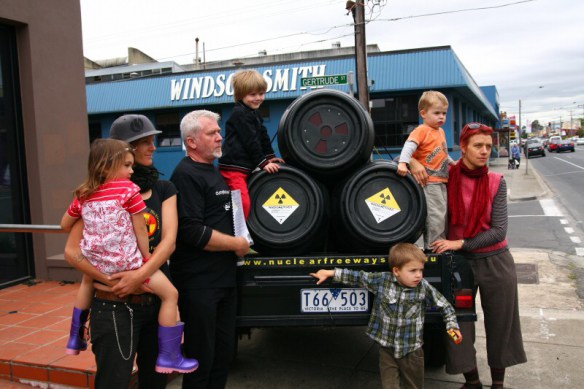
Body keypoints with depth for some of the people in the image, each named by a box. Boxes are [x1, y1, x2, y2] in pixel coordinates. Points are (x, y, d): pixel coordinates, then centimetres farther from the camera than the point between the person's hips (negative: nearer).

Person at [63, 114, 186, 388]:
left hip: (157, 301, 4)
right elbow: (72, 251, -7)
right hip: (114, 306, -4)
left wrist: (140, 275, -22)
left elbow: (169, 240, -6)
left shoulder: (164, 189, 6)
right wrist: (111, 280, -19)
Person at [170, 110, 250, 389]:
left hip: (225, 278, 9)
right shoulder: (187, 175, -15)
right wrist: (238, 244, -13)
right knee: (201, 358, 4)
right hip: (198, 283, -9)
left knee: (224, 354, 18)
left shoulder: (215, 172, 15)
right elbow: (192, 232, -23)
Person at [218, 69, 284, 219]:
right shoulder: (239, 114, -12)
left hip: (246, 166, 10)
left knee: (247, 201, 13)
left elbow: (263, 136, 21)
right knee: (244, 202, -16)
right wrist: (263, 163, -14)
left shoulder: (255, 113, 17)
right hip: (233, 168, -10)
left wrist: (270, 157, 13)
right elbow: (250, 141, -16)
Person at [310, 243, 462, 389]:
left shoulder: (424, 287, -10)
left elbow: (444, 305, 4)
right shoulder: (382, 280, -11)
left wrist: (452, 325, -6)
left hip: (412, 350, 0)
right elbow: (359, 276, -1)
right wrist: (331, 273, 0)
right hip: (387, 347, 0)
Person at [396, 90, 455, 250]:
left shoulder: (441, 132, 18)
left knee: (444, 214, 15)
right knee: (436, 215, -11)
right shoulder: (422, 130, -10)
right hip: (428, 182, -9)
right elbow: (409, 146, -25)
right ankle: (432, 247, -2)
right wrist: (403, 163, -38)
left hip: (441, 180, 9)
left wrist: (452, 162, 26)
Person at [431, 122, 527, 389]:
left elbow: (499, 231, -10)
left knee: (500, 326, 13)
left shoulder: (496, 182, -7)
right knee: (459, 325, 4)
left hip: (496, 263, 1)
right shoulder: (448, 177, -7)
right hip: (460, 262, 0)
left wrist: (461, 243, -18)